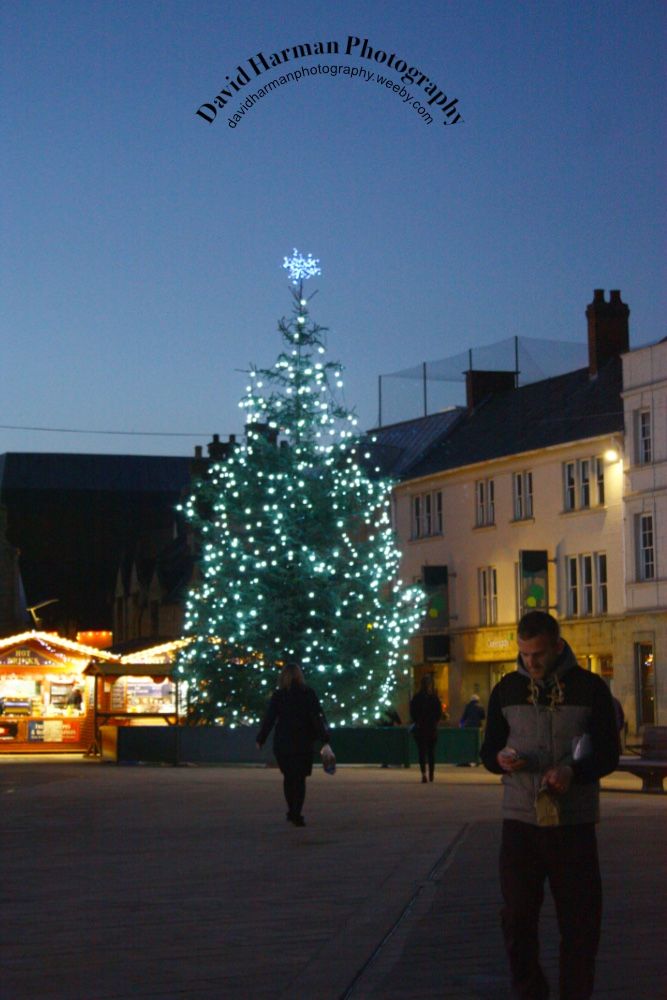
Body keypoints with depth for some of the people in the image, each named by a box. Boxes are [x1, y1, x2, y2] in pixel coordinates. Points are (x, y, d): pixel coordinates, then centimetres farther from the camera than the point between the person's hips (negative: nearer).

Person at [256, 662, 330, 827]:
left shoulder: (278, 696, -2)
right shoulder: (308, 694, -3)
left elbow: (269, 719, -2)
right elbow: (318, 717, -7)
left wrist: (260, 739, 7)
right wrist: (324, 740, -6)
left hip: (282, 744, 1)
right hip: (303, 744, -1)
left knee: (288, 777, 18)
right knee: (300, 779, 3)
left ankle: (292, 811, 21)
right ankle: (296, 814, -8)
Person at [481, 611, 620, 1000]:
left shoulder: (590, 687, -1)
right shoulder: (507, 689, 5)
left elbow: (609, 754, 0)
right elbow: (489, 750, 11)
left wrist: (574, 771, -20)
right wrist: (501, 759, -13)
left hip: (575, 823, -2)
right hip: (521, 822, 2)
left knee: (580, 922, 2)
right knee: (518, 917, 4)